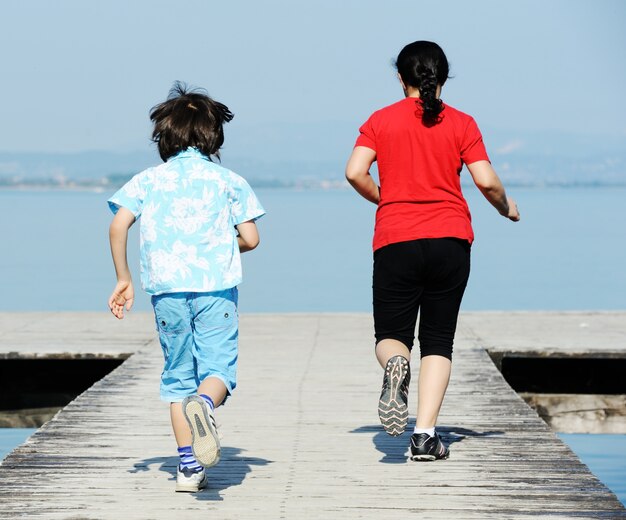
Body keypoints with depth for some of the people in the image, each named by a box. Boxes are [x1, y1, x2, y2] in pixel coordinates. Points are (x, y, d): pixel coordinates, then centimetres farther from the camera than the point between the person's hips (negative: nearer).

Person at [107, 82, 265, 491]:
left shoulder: (148, 180, 11)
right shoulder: (227, 180, 8)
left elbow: (119, 226, -2)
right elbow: (251, 238, 3)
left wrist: (124, 280, 6)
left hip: (167, 291, 2)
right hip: (216, 288, -2)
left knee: (178, 376, 12)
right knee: (218, 368, -2)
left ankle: (188, 467, 9)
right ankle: (203, 403, -39)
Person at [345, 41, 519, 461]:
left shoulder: (381, 121, 4)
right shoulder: (462, 124, 3)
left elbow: (355, 173, -6)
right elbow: (486, 181, -4)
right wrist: (506, 208, 16)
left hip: (395, 241, 0)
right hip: (450, 241, 0)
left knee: (390, 337, 11)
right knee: (438, 342, 8)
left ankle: (396, 365, -27)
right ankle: (425, 435, -5)